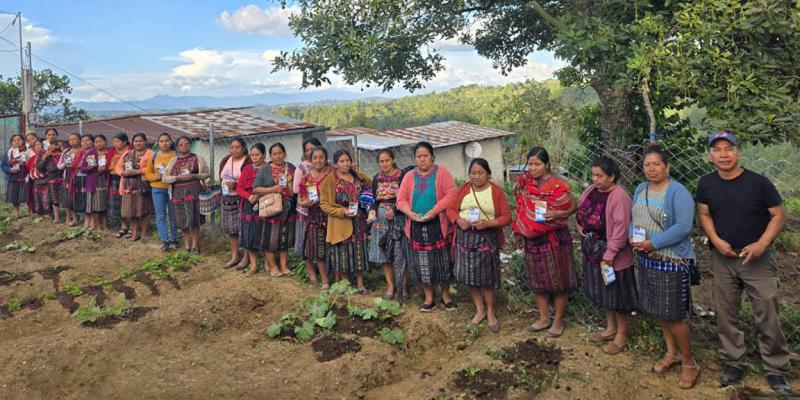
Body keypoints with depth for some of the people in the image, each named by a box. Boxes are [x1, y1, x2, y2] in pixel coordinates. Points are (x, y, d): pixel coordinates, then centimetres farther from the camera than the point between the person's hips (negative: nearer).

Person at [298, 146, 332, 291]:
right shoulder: (306, 178, 3)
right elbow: (300, 199, 7)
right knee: (318, 248, 3)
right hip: (314, 216, 1)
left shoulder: (332, 174, -2)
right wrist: (304, 203, -14)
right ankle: (325, 280, 14)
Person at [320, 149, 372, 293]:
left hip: (359, 222, 4)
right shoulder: (330, 180, -6)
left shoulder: (359, 177, 7)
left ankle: (360, 284, 19)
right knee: (343, 254, 3)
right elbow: (324, 204, -9)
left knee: (360, 252, 9)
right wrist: (343, 212, -20)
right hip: (341, 224, -4)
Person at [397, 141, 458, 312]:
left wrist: (435, 210, -21)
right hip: (417, 226, 3)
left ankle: (446, 295, 21)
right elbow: (401, 199, 6)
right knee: (422, 263, 6)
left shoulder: (442, 173, -2)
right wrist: (410, 213, -13)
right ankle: (428, 297, 20)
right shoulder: (409, 176, 9)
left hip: (438, 225, -3)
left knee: (442, 261, 4)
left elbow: (451, 194, -11)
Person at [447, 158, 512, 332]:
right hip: (465, 237, 3)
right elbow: (451, 208, 8)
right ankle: (479, 310, 25)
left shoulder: (496, 191, -4)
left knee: (487, 277, 2)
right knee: (470, 275, 8)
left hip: (487, 238, -3)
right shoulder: (464, 189, 5)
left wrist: (488, 223, -21)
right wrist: (458, 220, -12)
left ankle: (490, 312, 23)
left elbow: (506, 217, -6)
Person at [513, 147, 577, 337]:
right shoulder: (525, 182, 2)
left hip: (554, 239, -5)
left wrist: (556, 214, -23)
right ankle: (544, 318, 29)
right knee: (536, 281, 13)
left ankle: (559, 320, 21)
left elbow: (573, 207, -6)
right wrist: (520, 230, 10)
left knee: (557, 281, 5)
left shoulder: (557, 186, -13)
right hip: (532, 239, 5)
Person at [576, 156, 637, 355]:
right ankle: (610, 328, 37)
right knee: (602, 290, 19)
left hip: (613, 254, -8)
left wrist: (609, 254, -25)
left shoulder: (619, 197, -22)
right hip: (592, 251, 8)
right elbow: (580, 209, 20)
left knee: (616, 293, 6)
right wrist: (580, 226, 4)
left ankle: (621, 335, 23)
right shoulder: (591, 190, 2)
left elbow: (621, 229, -25)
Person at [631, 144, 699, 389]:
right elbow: (634, 218, 15)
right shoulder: (640, 189, 8)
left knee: (673, 316, -2)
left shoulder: (678, 192, -14)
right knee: (659, 311, 17)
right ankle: (672, 353, 35)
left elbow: (683, 227, -23)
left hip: (672, 262, -7)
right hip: (646, 260, 7)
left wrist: (653, 244, -24)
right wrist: (632, 237, -5)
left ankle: (689, 363, 17)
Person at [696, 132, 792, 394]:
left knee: (767, 315, 0)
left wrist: (762, 244, -19)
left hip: (757, 259, -3)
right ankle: (734, 363, 26)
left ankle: (776, 370, 16)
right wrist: (716, 240, -9)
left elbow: (779, 216, -7)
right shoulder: (706, 184, -3)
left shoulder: (758, 182, -13)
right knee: (725, 314, 10)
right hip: (722, 259, 3)